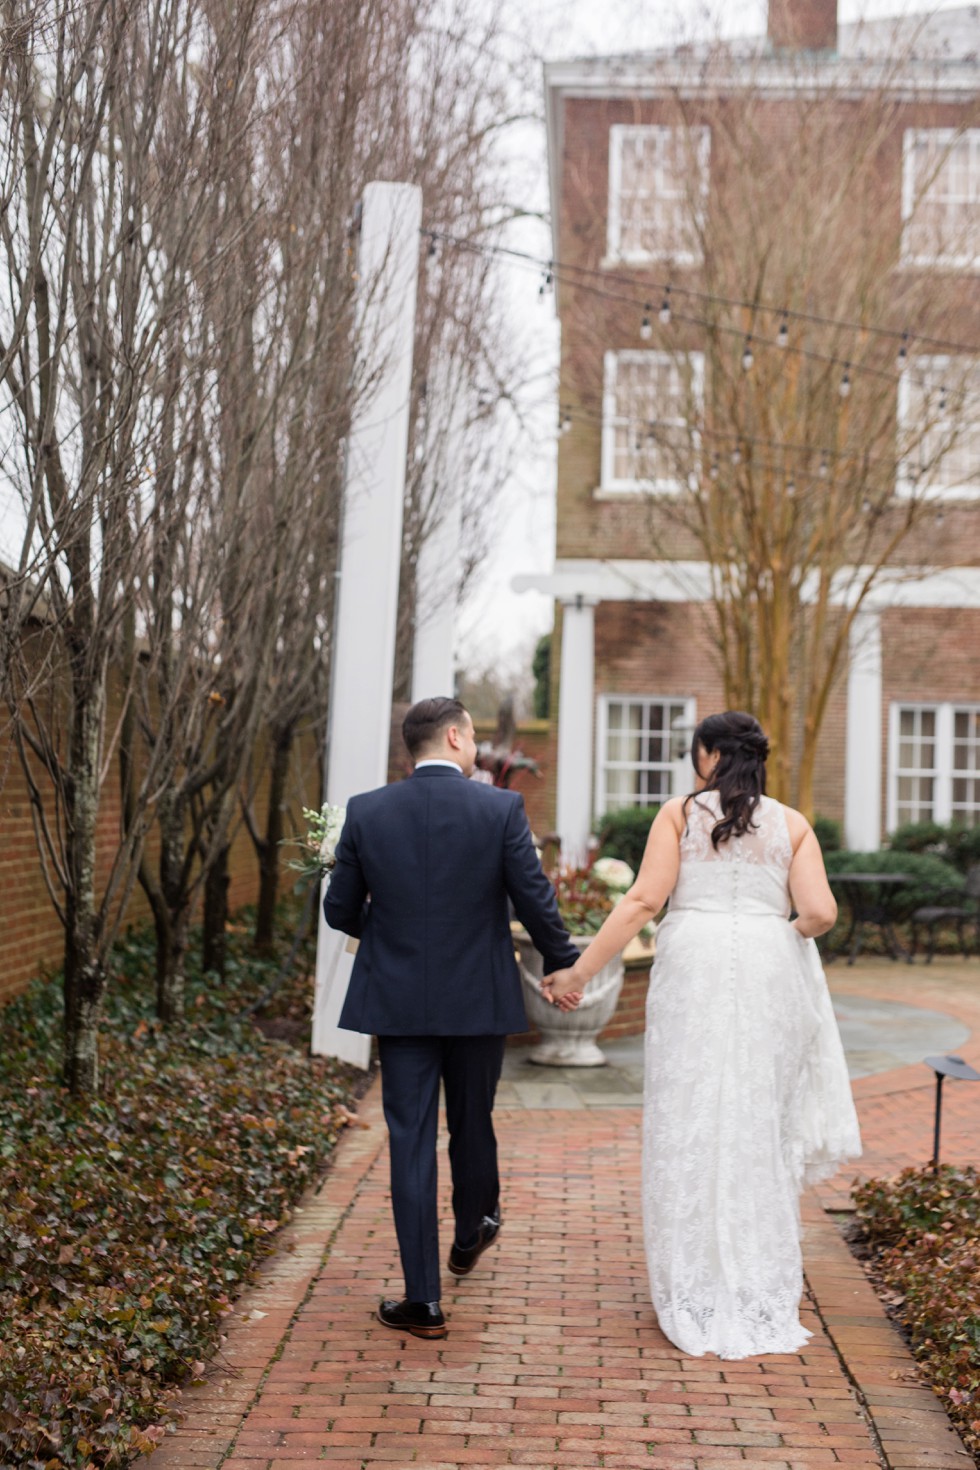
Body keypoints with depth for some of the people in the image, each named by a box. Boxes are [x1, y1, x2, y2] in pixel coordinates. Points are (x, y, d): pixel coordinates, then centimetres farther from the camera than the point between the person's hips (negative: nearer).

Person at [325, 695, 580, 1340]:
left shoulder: (365, 812, -4)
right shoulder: (501, 808, -9)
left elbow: (340, 911, 2)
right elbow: (536, 901, -7)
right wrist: (564, 964, 10)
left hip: (397, 1002, 0)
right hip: (479, 1000, 0)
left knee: (411, 1142, 4)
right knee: (473, 1124, 21)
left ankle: (424, 1299, 5)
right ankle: (472, 1235, 45)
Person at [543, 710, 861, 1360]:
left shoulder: (679, 813, 4)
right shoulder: (792, 824, 8)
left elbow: (644, 900, -5)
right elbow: (820, 913, -3)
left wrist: (580, 970, -3)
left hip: (694, 965, -1)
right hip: (768, 972, 2)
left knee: (688, 1122, 6)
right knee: (758, 1122, 10)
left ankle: (695, 1296, 10)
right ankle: (760, 1295, 17)